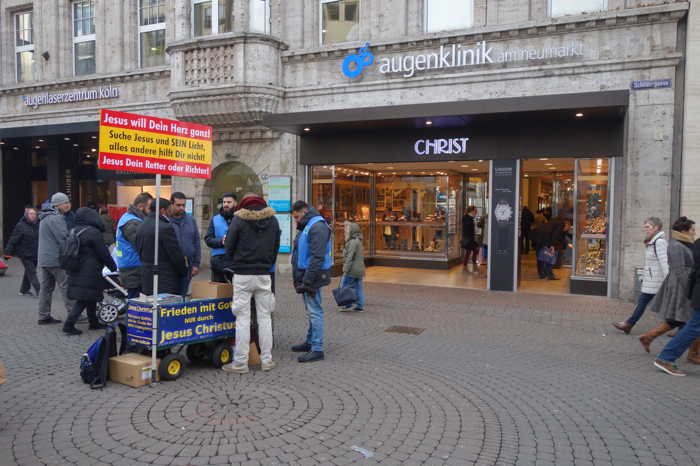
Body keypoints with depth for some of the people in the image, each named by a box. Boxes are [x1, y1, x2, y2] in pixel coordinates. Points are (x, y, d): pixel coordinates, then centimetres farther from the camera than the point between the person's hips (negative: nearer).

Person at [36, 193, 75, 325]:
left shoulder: (45, 217, 18)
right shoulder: (56, 218, -15)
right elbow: (64, 238, -20)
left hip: (43, 259, 10)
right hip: (56, 259, -10)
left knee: (45, 288, 11)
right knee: (66, 287, -5)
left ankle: (44, 316, 15)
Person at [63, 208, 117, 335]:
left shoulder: (74, 232, 11)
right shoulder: (94, 232, -14)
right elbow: (104, 254, -10)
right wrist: (113, 267, 2)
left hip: (75, 272, 9)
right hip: (89, 273, -8)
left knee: (91, 298, 17)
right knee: (83, 300, -2)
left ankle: (93, 322, 26)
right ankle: (69, 324, -4)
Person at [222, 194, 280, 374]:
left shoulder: (239, 219, -5)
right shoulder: (272, 220, 7)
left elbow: (229, 247, -2)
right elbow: (276, 248, 11)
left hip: (243, 275, -3)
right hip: (264, 275, 3)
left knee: (242, 318, 0)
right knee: (265, 317, 9)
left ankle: (240, 363, 5)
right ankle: (267, 360, 14)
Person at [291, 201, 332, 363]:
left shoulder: (317, 227, -16)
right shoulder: (306, 227, 18)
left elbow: (318, 257, -23)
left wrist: (308, 280, -23)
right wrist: (301, 279, 20)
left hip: (313, 276, -11)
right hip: (306, 275, 11)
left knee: (314, 311, -7)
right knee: (311, 310, 17)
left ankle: (317, 349, -3)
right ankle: (310, 342, 28)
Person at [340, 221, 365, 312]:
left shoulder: (353, 242, -14)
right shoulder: (358, 241, 17)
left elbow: (350, 257, -19)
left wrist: (346, 270, -19)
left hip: (352, 270, -9)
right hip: (359, 270, 9)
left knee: (344, 287, -1)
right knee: (358, 288, 9)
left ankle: (348, 305, 0)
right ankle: (360, 306, 10)